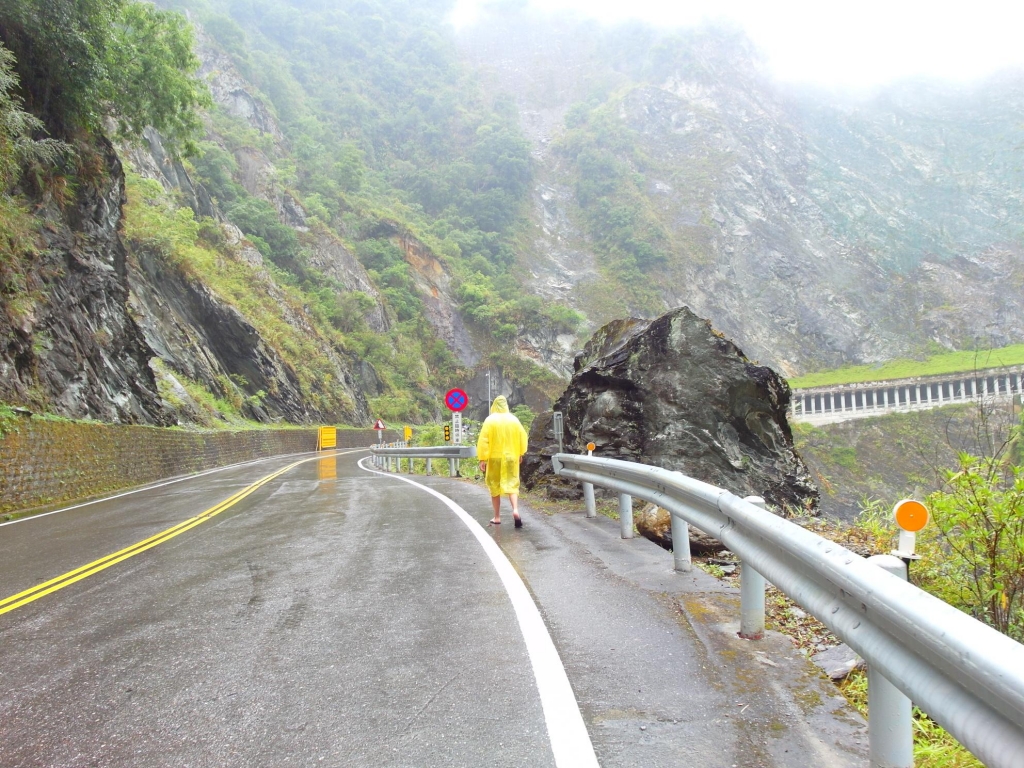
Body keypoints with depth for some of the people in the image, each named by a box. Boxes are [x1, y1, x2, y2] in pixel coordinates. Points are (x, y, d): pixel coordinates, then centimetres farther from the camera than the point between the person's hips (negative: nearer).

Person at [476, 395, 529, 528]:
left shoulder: (489, 420, -6)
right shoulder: (513, 419, 1)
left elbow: (483, 440, -10)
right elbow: (522, 437, 7)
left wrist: (482, 459, -8)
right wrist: (520, 454, 20)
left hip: (494, 458, -1)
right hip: (511, 457, 2)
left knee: (495, 487, 11)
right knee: (512, 484, 4)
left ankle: (497, 517, 14)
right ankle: (515, 510, -20)